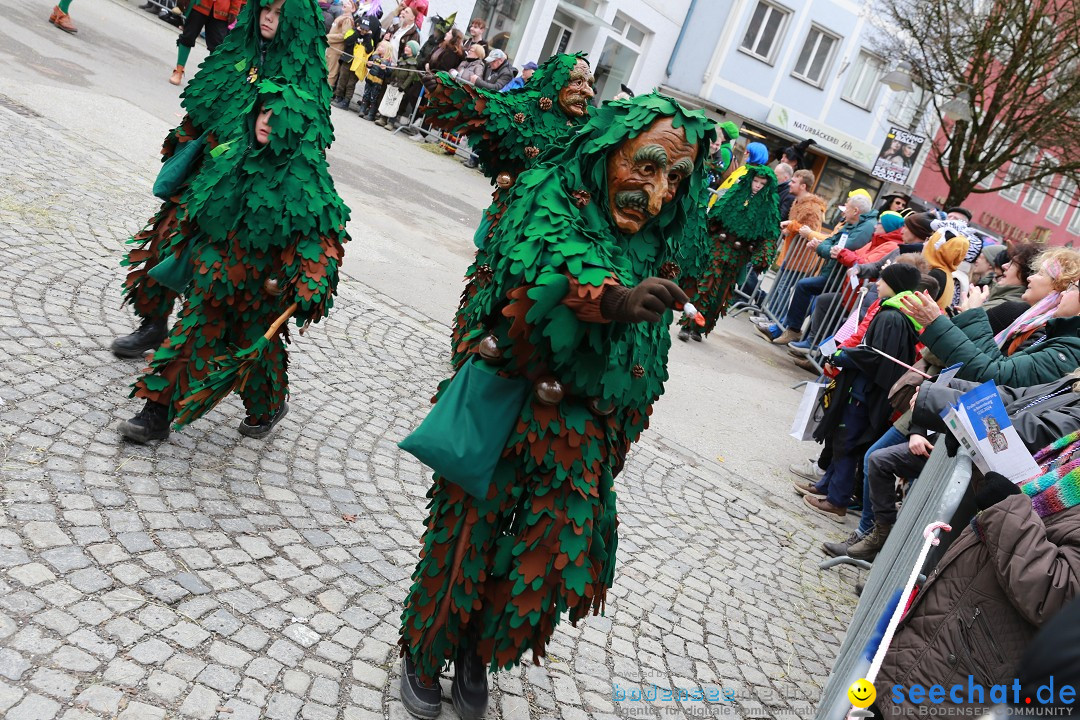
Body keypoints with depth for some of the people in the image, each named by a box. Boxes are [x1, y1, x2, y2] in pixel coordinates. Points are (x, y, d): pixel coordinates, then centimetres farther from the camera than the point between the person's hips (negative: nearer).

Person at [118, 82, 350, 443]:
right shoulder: (232, 155, 1)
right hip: (213, 279, 4)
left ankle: (267, 409, 41)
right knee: (191, 337, 5)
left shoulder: (307, 180, -14)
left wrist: (311, 289, -23)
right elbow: (198, 209, 16)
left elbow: (325, 237, -16)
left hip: (261, 289, -3)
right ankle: (158, 413, 14)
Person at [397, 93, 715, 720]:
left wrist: (617, 441, 16)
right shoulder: (551, 205, -12)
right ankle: (424, 652, 37)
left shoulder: (654, 253, 3)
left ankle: (477, 652, 34)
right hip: (506, 410, -4)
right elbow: (543, 280, -32)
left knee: (553, 559, 6)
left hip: (582, 436, 4)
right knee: (466, 538, 9)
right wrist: (614, 301, -48)